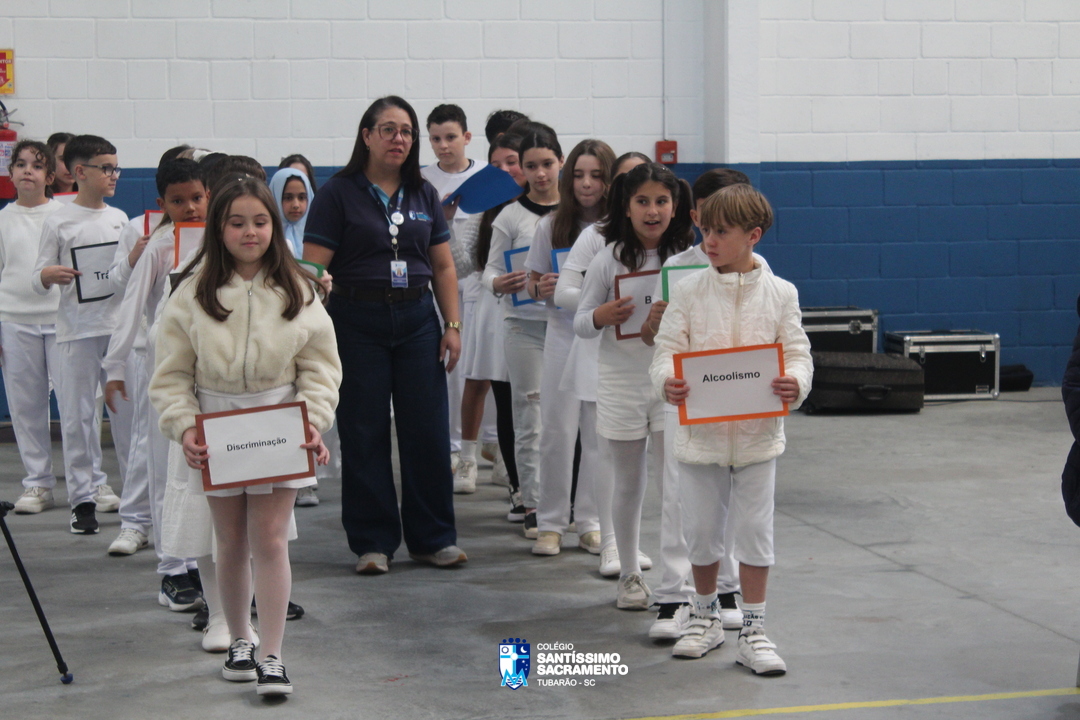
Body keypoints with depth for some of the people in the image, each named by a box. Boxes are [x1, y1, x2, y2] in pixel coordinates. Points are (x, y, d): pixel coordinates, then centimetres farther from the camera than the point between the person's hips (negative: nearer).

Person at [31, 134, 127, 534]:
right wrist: (48, 275, -21)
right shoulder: (59, 222, -1)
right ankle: (83, 497, 7)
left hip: (119, 327, 3)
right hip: (77, 331, -3)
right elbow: (38, 281, 1)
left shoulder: (119, 218, 11)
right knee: (78, 416, 0)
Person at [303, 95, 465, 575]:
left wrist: (452, 325, 5)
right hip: (358, 322, -3)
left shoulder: (423, 194, 11)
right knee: (364, 433, 2)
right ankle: (372, 542, 13)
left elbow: (443, 266, 14)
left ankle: (432, 538, 15)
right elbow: (312, 268, -8)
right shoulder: (339, 193, -2)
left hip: (417, 319, 3)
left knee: (428, 430, 3)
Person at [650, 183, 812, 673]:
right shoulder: (688, 291, -1)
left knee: (756, 530, 5)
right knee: (700, 530, 11)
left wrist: (795, 384, -24)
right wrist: (667, 380, -26)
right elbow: (666, 350, -4)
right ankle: (706, 615, 32)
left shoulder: (779, 293, -1)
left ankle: (752, 631, 15)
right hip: (700, 431, 1)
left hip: (757, 431, -1)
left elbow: (797, 353, -2)